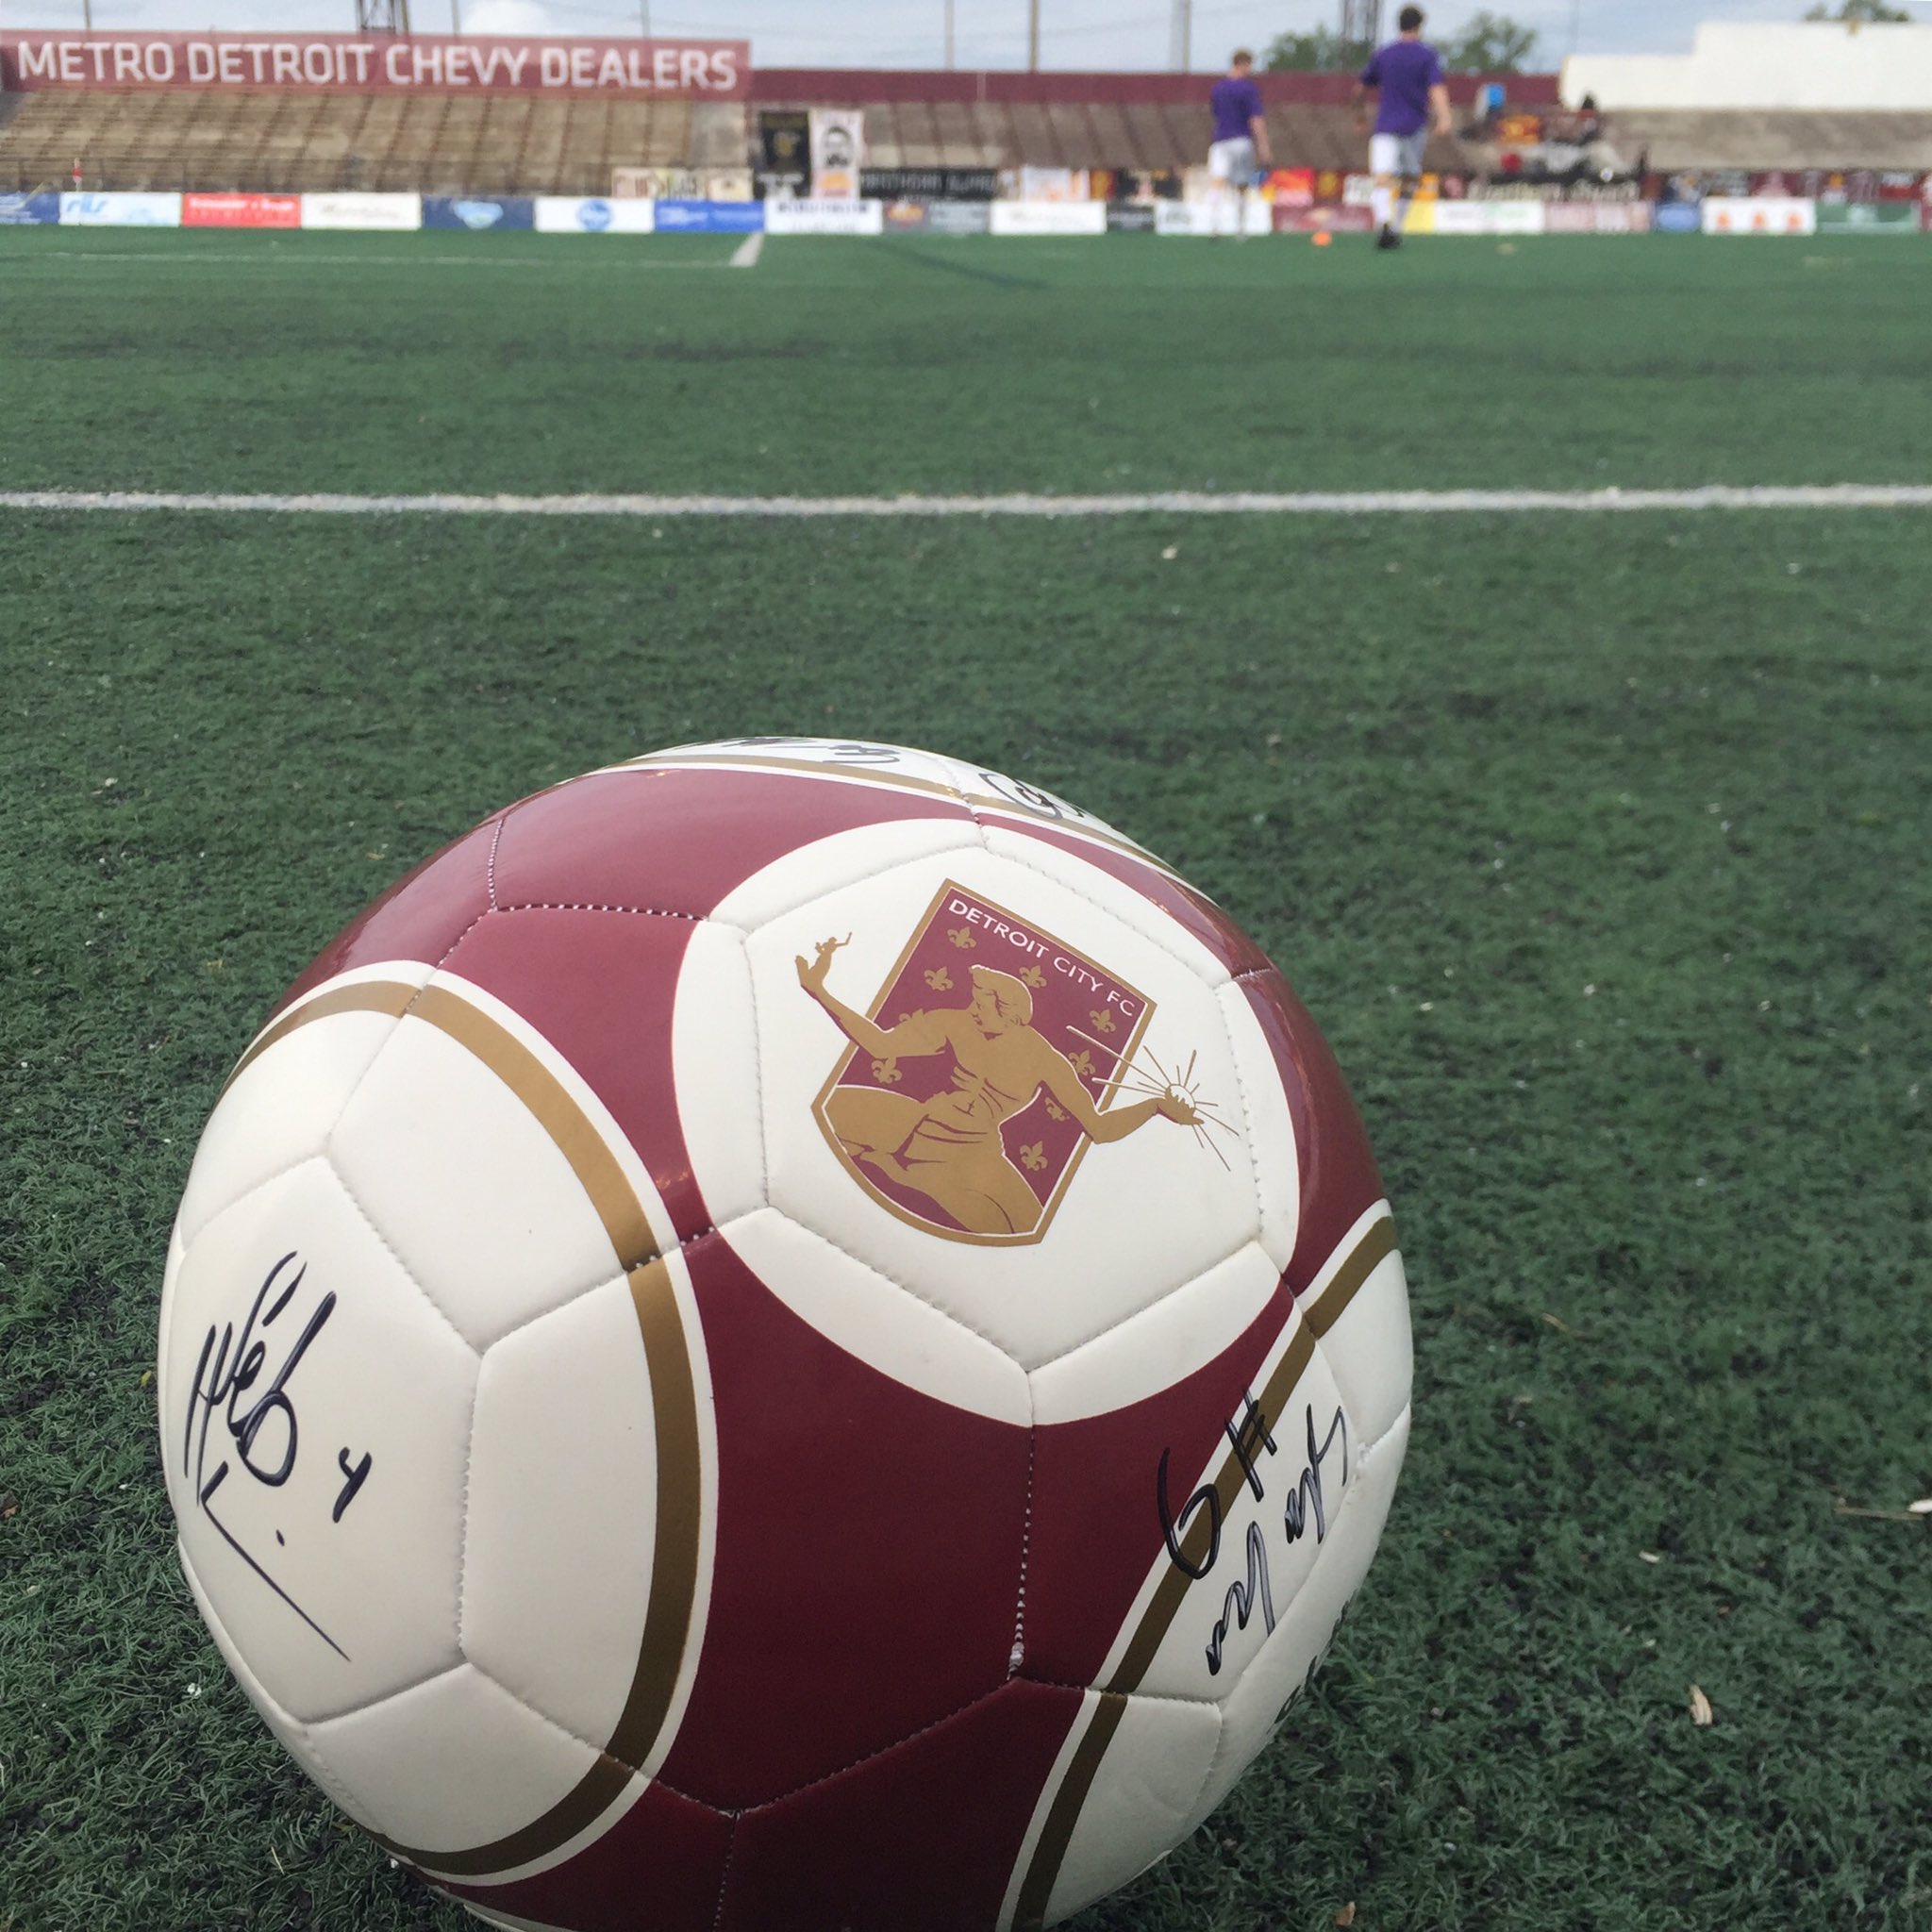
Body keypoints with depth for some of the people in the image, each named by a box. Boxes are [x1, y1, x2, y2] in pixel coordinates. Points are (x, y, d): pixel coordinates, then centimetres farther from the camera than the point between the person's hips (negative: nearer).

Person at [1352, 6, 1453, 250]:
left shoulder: (1381, 54, 11)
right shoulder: (1427, 55, 2)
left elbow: (1361, 88, 19)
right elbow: (1436, 88, -13)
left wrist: (1360, 111, 38)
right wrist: (1444, 118, -24)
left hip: (1385, 127, 0)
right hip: (1415, 126, 0)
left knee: (1383, 181, -16)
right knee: (1409, 179, 20)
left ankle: (1384, 220, -44)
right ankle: (1396, 230, 20)